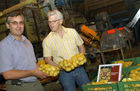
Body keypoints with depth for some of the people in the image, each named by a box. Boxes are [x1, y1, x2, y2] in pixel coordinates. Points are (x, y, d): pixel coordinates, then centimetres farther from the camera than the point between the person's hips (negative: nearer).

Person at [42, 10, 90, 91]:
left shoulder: (72, 32, 2)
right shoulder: (47, 41, -4)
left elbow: (81, 47, 12)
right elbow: (48, 59, -4)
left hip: (79, 68, 2)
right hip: (64, 72, -2)